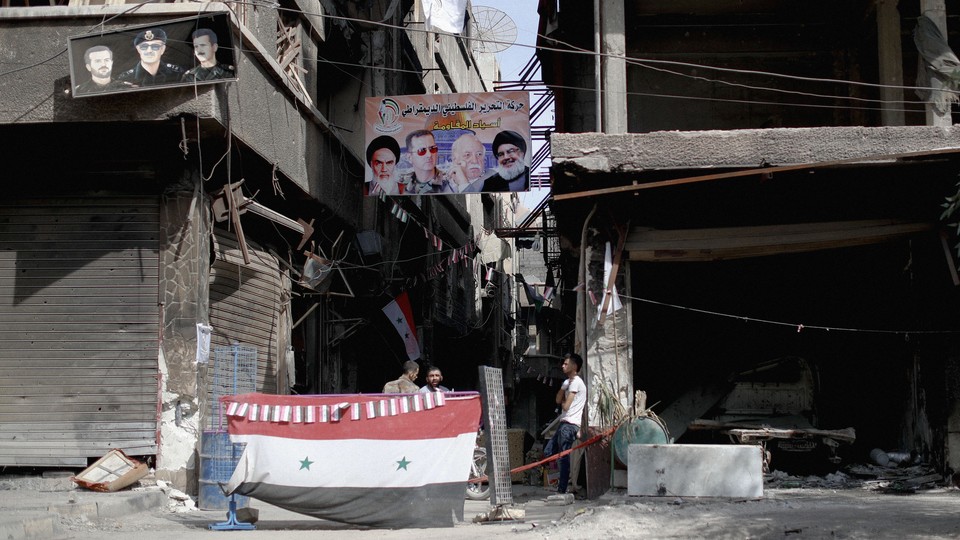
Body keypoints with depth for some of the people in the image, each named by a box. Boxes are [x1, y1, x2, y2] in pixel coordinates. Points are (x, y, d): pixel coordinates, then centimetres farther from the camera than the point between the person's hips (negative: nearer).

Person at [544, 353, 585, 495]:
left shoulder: (575, 382, -11)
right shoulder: (569, 381, 20)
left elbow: (565, 405, -15)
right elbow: (558, 400, 12)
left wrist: (563, 402, 7)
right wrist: (564, 386, 0)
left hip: (569, 425, -10)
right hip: (564, 424, 10)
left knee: (563, 458, -7)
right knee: (548, 452, 11)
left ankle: (561, 490, -4)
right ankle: (564, 477, 18)